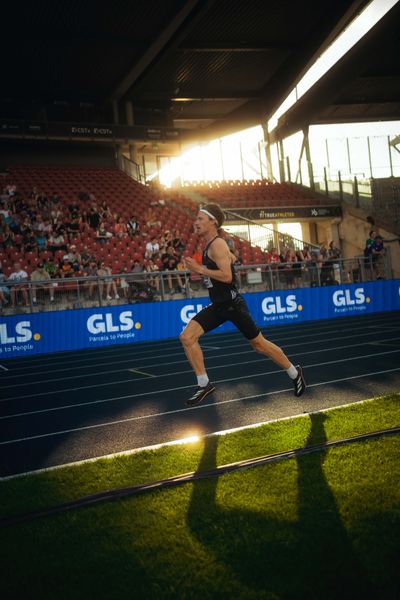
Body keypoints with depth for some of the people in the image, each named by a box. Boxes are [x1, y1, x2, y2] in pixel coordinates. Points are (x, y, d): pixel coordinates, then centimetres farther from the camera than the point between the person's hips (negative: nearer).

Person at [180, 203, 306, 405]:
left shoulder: (218, 244, -17)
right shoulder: (208, 246, 11)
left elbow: (226, 276, -26)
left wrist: (200, 269, -24)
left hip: (232, 304, -9)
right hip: (217, 305, 9)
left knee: (259, 344, 5)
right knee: (187, 337, -7)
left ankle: (295, 373, 26)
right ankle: (204, 385, 1)